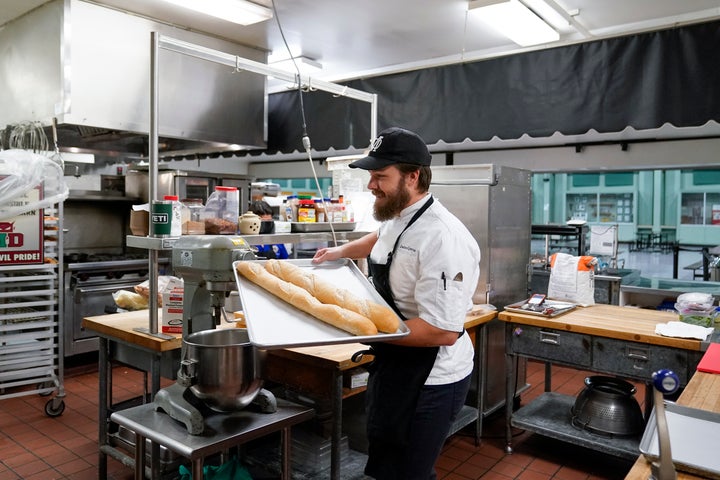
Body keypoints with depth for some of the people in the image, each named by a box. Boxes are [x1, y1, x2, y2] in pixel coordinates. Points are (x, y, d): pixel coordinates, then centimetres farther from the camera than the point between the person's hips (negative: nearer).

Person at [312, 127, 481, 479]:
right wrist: (342, 250, 16)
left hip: (429, 381, -9)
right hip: (394, 367, 9)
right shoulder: (397, 216, 2)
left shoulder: (441, 238, -28)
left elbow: (443, 331, -29)